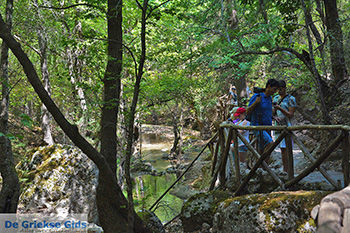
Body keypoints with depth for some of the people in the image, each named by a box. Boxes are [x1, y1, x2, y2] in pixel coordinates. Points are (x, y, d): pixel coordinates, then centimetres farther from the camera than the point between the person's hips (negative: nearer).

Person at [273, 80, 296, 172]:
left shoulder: (290, 99, -4)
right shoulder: (276, 98, 15)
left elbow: (291, 115, -9)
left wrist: (280, 108, -19)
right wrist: (275, 117, -7)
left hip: (286, 127, -6)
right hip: (278, 127, 6)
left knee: (286, 149, -10)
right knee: (282, 149, 8)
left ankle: (287, 170, -8)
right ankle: (284, 170, 14)